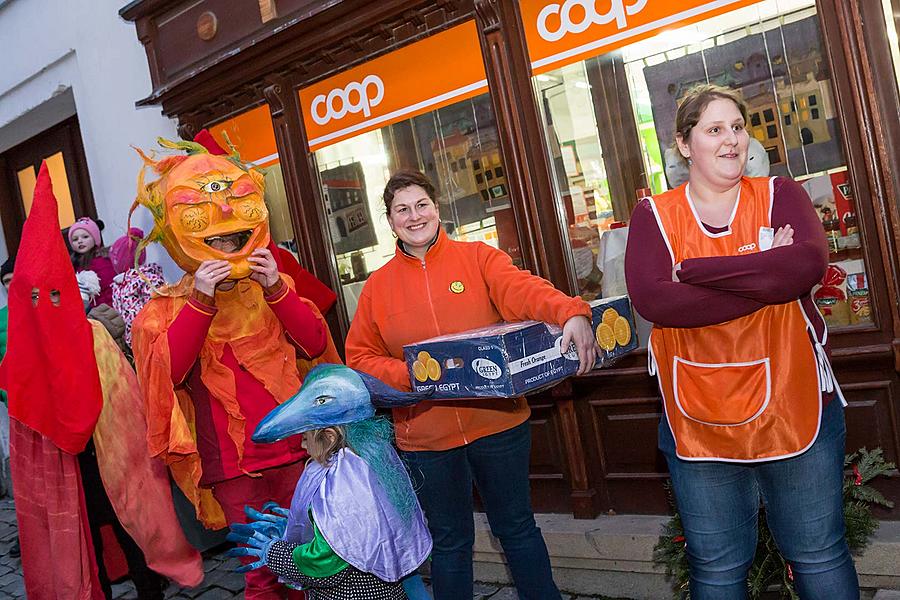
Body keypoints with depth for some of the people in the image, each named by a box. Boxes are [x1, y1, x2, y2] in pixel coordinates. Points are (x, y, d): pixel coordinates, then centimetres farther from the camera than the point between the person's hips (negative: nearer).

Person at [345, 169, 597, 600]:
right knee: (449, 541, 17)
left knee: (517, 527, 17)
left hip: (498, 421, 0)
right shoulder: (378, 286, 3)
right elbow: (360, 358, 2)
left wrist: (571, 313, -40)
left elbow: (522, 289, -21)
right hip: (425, 434, 1)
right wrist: (408, 375, -16)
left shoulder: (477, 258, -2)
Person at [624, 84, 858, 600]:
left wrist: (693, 270, -20)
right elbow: (651, 298, -20)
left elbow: (809, 263, -19)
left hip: (796, 411, 1)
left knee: (820, 556, 17)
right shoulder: (654, 215, -2)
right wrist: (767, 277, -19)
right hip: (699, 423, 0)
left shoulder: (779, 195, 1)